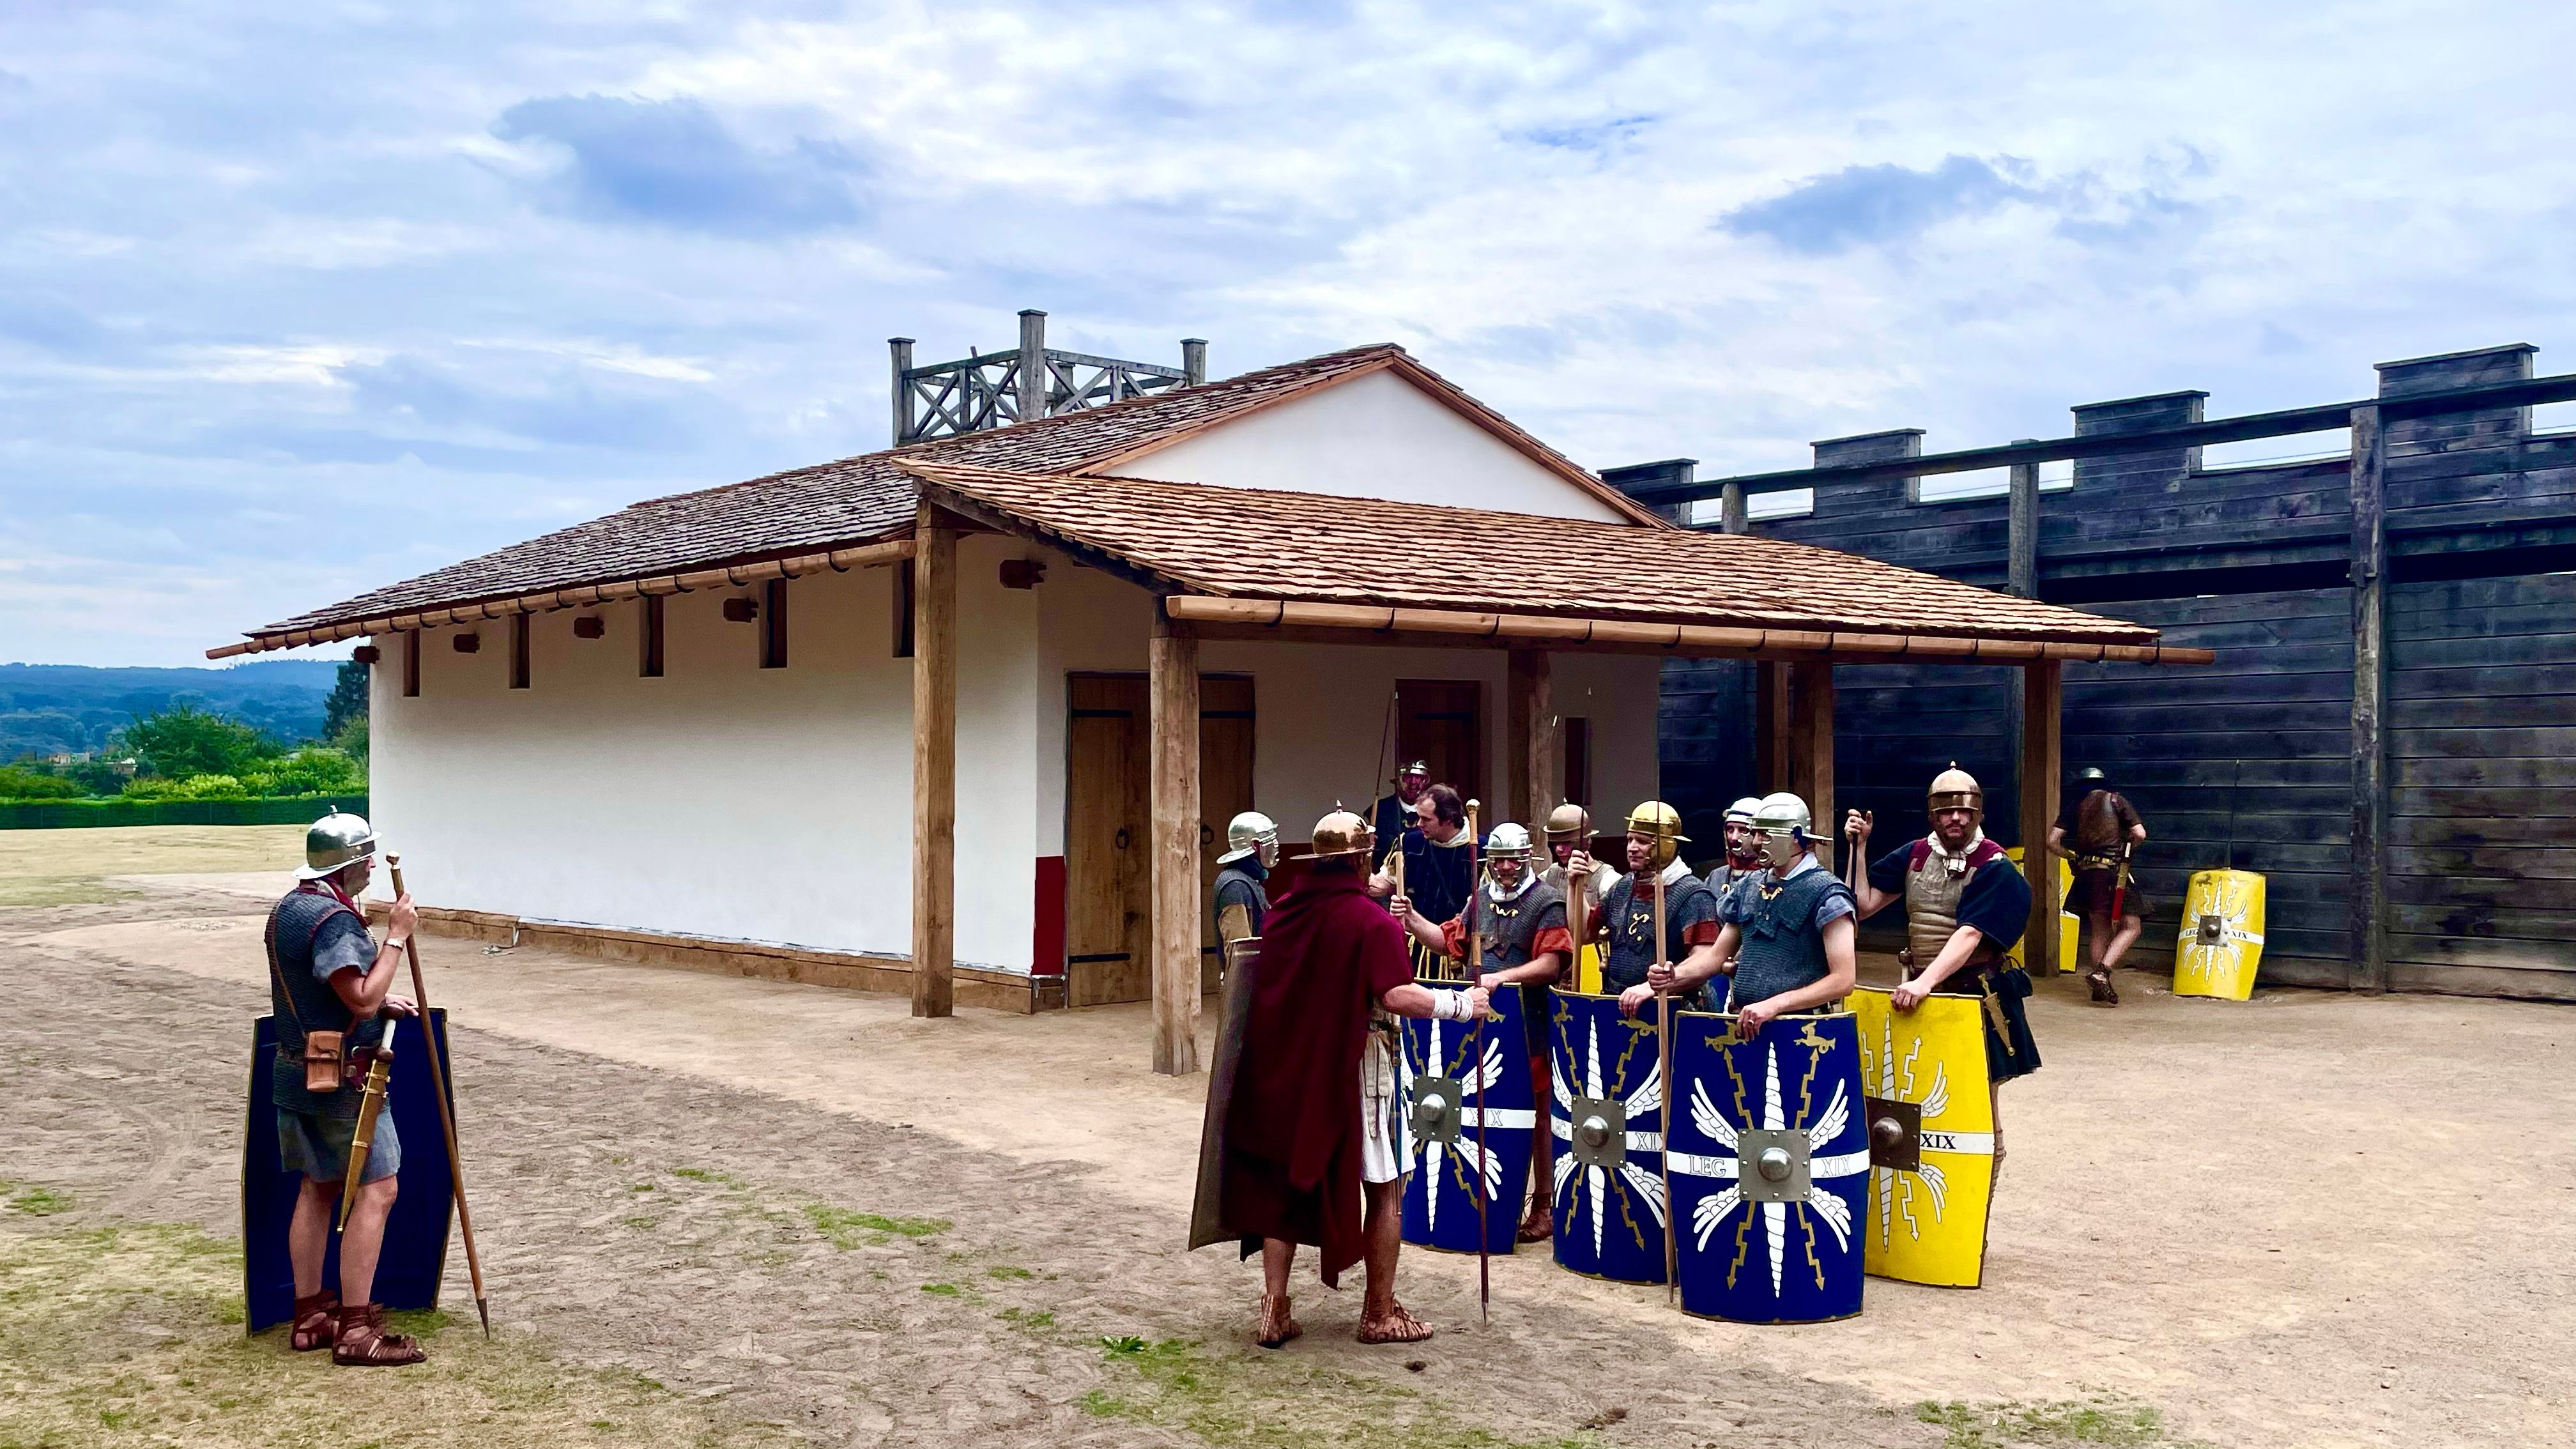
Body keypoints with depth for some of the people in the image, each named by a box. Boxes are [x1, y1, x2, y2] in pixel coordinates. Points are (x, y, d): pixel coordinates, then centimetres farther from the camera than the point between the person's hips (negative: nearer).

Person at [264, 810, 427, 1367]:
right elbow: (363, 999, -24)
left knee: (318, 1188, 15)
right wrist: (396, 937, -18)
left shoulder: (286, 909, 12)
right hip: (342, 1077, -10)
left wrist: (379, 1001, 15)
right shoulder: (334, 920, -20)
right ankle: (356, 1329, -8)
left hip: (295, 1069, 10)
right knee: (376, 1190, -7)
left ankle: (310, 1315, 20)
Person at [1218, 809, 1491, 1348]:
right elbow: (1398, 996, -24)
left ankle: (1275, 1309, 15)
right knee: (1385, 1189, 8)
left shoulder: (1282, 913, 3)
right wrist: (1459, 1005, -11)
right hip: (1355, 1071, -6)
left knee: (1288, 1182, 14)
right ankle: (1380, 1313, 14)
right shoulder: (1373, 921, -16)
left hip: (1288, 1070, 6)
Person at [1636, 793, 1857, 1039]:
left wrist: (1775, 1004, -23)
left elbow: (1843, 980, -14)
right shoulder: (1748, 888, 14)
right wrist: (1674, 977, 0)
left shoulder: (1826, 894, -7)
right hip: (1745, 1026, 5)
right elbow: (1716, 955, 20)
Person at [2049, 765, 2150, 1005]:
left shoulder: (2075, 806, 12)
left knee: (2099, 929, 14)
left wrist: (2072, 855, 20)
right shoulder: (2116, 800, 5)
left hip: (2087, 873, 4)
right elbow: (2140, 834, -4)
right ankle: (2102, 972, -16)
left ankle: (2101, 989, 14)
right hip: (2114, 870, -4)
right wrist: (2125, 848, 15)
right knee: (2131, 927, 2)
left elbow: (2053, 842, 3)